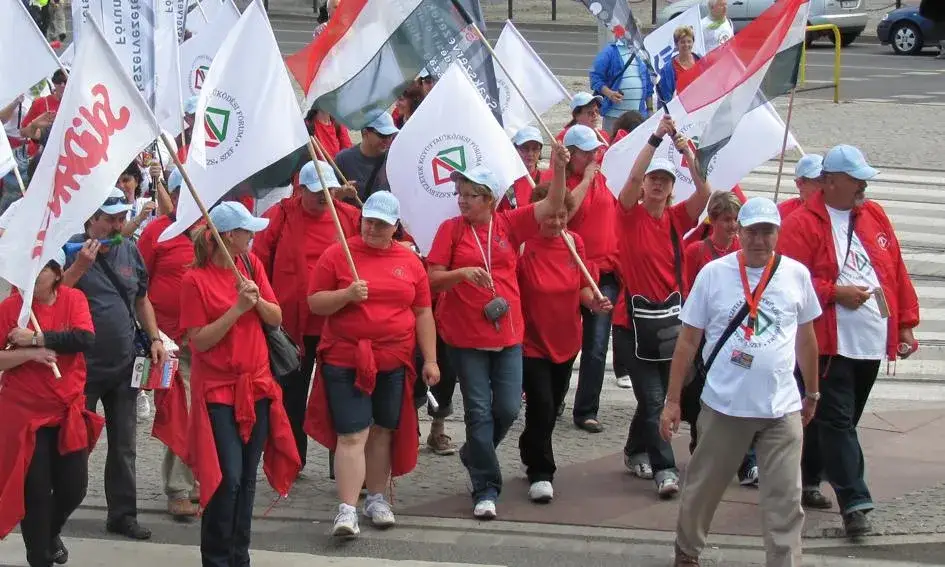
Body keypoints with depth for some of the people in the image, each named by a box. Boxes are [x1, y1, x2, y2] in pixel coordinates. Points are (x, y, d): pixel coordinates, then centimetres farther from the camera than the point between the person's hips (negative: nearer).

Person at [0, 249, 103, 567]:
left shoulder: (73, 300, -2)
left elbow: (86, 339, -18)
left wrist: (35, 339, -21)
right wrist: (28, 353, -24)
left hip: (68, 412, 3)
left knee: (73, 487, 8)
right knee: (35, 491, -1)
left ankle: (50, 533, 39)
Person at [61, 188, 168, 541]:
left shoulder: (130, 251, 8)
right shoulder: (72, 250, -9)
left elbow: (141, 299, 19)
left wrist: (154, 338, 9)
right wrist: (79, 267, -27)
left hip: (124, 365, 5)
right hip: (83, 366, -5)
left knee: (124, 446, 10)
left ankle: (122, 514, 19)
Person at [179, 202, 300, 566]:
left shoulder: (251, 264, 5)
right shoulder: (195, 279, -12)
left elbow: (276, 318, 5)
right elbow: (199, 340, -14)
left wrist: (257, 299, -14)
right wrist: (237, 309, -20)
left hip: (257, 385, 6)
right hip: (218, 390, -6)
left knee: (247, 478, 9)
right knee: (228, 478, -11)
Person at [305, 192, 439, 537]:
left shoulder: (409, 262, 7)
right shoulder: (337, 255, -2)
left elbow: (423, 314, 11)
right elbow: (315, 303, -2)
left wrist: (430, 360, 7)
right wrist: (346, 294, -19)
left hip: (394, 363, 3)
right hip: (345, 362, -3)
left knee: (382, 431, 11)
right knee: (352, 435, -8)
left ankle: (376, 498, 26)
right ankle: (347, 510, -10)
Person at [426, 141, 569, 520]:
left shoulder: (509, 224, 3)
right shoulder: (452, 229, -1)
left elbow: (552, 205, -4)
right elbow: (433, 279, -4)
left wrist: (559, 169, -19)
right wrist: (463, 273, -22)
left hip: (508, 334, 2)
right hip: (466, 336, -2)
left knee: (508, 408, 3)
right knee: (479, 411, 0)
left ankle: (474, 456, 32)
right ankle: (486, 489, 6)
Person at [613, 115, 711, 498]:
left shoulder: (677, 218, 6)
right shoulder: (630, 215, -3)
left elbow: (705, 193, -10)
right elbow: (633, 178, -20)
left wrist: (690, 156, -23)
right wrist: (656, 138, -26)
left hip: (670, 317, 4)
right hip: (635, 318, -4)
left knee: (664, 393, 12)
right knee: (652, 398, -10)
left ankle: (636, 451, 33)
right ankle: (664, 468, -8)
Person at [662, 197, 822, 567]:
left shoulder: (797, 274, 1)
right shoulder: (713, 273, -4)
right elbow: (688, 340, 1)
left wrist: (811, 393, 21)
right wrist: (672, 400, 0)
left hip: (782, 409, 0)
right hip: (724, 406, 0)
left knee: (785, 500, -2)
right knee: (702, 488, 14)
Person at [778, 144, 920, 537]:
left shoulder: (874, 216, 12)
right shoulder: (803, 224, -8)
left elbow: (897, 272, 15)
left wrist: (906, 324, 11)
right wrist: (835, 292, -19)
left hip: (872, 342, 6)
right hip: (831, 342, -6)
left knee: (842, 421, 16)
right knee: (837, 422, -8)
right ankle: (854, 503, -10)